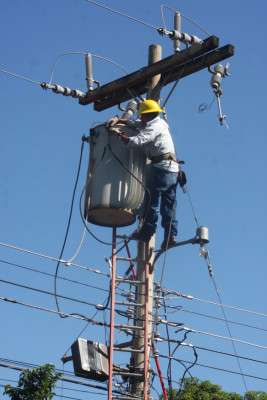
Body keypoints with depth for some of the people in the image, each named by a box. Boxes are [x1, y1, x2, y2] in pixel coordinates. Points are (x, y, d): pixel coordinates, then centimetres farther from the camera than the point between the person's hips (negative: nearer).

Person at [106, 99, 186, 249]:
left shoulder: (153, 127, -7)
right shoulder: (159, 123, 23)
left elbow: (135, 142, -18)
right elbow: (133, 122, 30)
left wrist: (119, 135, -2)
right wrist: (117, 120, 17)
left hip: (162, 167, -9)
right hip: (173, 169, 9)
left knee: (151, 200, -3)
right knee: (169, 204, 4)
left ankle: (147, 232, -1)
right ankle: (171, 235, -2)